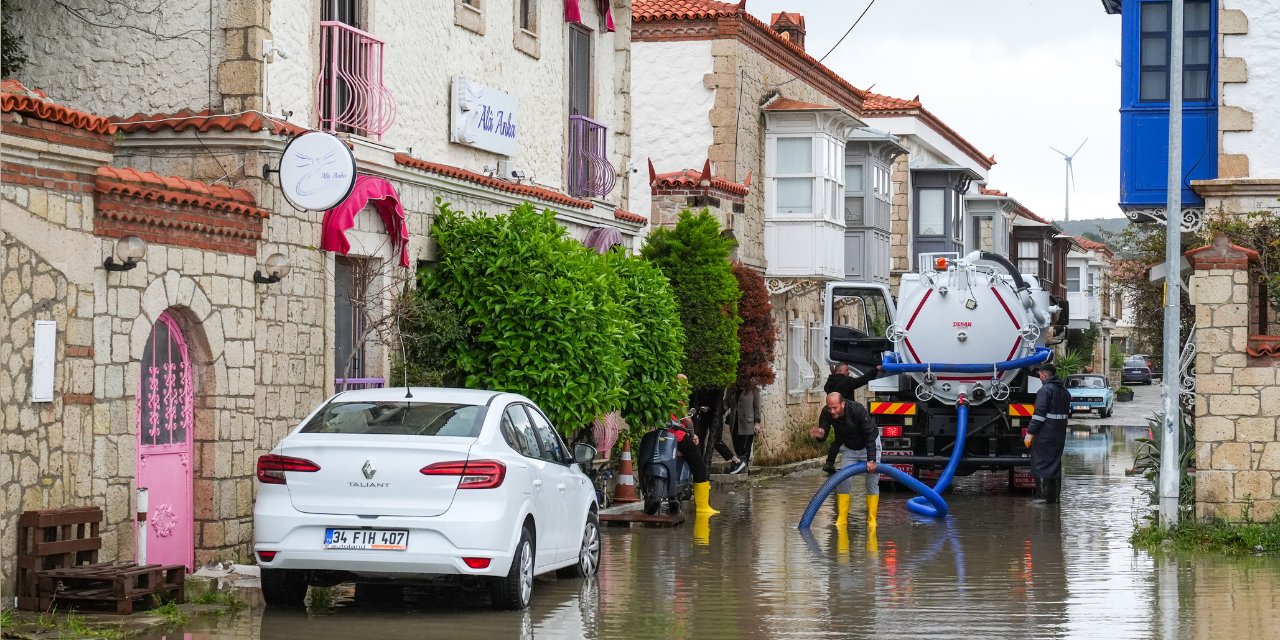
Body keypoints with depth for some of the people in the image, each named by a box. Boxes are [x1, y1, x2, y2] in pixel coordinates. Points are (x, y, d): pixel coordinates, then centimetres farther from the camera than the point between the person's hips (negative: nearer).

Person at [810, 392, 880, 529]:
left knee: (872, 481, -7)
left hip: (870, 445, -4)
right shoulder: (826, 413, -24)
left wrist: (871, 460, -33)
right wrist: (820, 434, -50)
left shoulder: (858, 410, -36)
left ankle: (871, 519, -2)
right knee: (843, 481, -6)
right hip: (849, 448, 4)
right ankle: (841, 519, -2)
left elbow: (870, 436, -31)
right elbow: (823, 433, -25)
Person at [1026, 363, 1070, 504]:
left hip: (1045, 433, -8)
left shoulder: (1045, 390, -13)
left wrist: (1030, 433, -16)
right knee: (1055, 463, 15)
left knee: (1041, 463, -2)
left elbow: (1039, 413, -18)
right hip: (1060, 434, 8)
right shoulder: (1065, 391, 15)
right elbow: (1068, 412, 19)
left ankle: (1043, 496, -6)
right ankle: (1055, 496, 18)